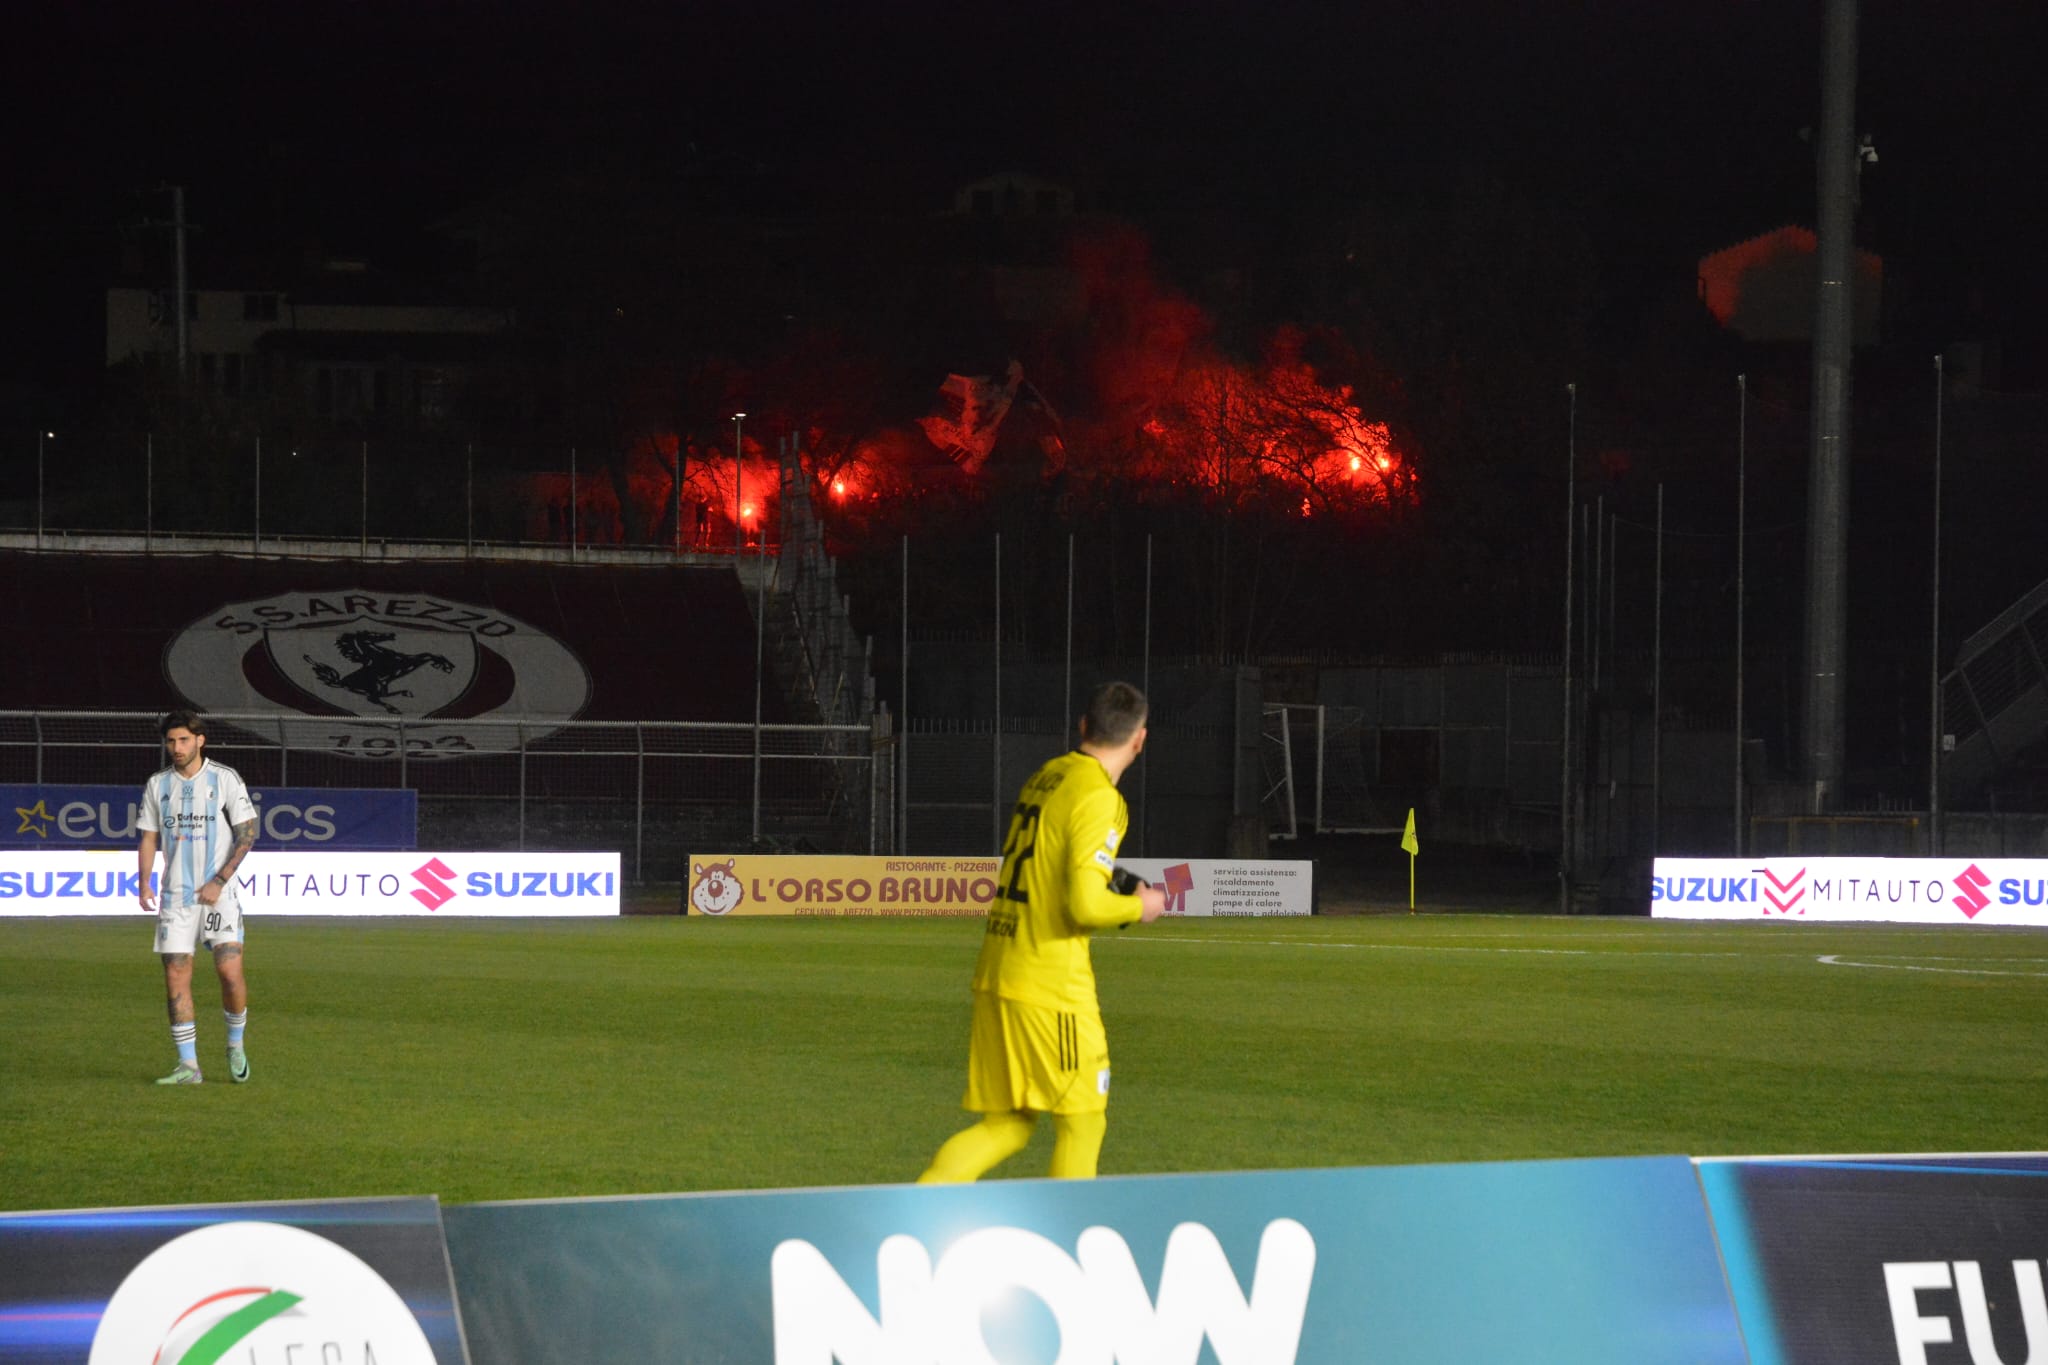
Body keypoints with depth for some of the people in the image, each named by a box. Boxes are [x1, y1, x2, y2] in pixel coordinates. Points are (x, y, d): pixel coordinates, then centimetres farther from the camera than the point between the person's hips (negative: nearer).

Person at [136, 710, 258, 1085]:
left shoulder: (225, 779, -2)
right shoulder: (157, 785, 8)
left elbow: (247, 834, -3)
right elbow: (149, 838, 13)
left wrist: (219, 882, -12)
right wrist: (144, 885, -2)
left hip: (218, 895, -3)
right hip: (175, 896, 3)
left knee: (230, 970, -13)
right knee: (176, 978, -4)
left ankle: (235, 1046, 12)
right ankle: (188, 1065, 2)